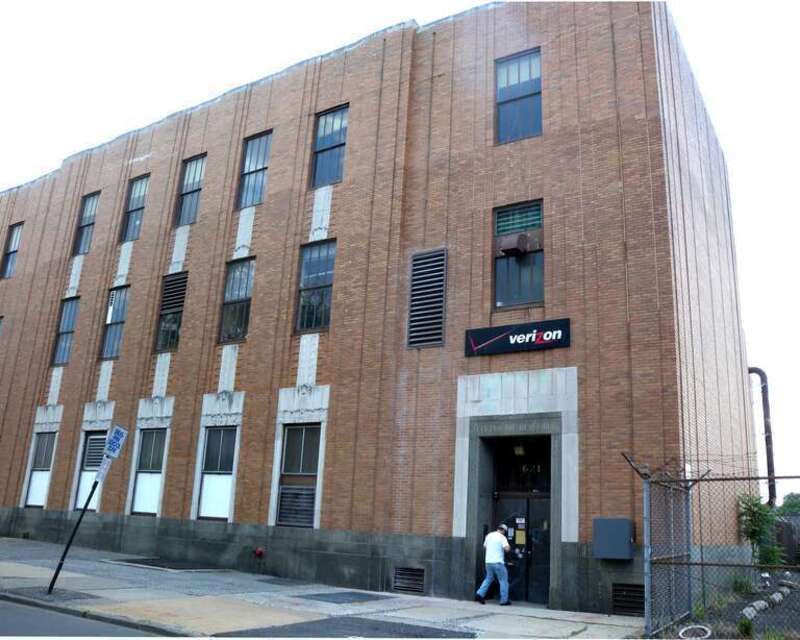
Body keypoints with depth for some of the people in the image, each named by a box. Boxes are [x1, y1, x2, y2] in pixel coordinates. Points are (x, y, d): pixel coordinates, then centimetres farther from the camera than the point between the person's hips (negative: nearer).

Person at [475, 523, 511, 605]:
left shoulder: (489, 535, 11)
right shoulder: (502, 537, -7)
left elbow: (484, 546, 23)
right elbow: (507, 549, -18)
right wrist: (508, 546, 3)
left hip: (488, 561, 6)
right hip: (498, 562, -6)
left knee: (488, 579, 20)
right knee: (503, 580, 6)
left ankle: (480, 594, 9)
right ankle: (504, 600, 7)